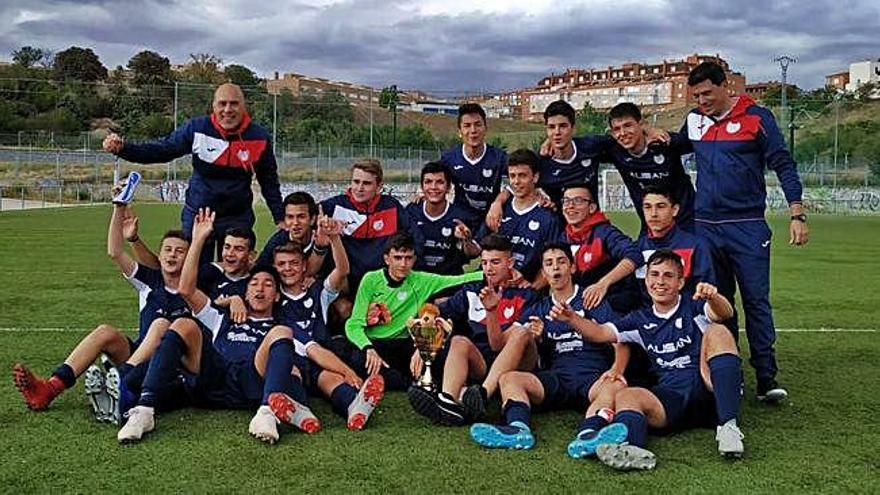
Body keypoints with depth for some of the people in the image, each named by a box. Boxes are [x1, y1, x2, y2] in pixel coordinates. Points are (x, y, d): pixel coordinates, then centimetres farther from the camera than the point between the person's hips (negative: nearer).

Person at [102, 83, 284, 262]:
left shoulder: (259, 137, -7)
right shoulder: (197, 128, -9)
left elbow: (269, 182, 3)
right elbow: (160, 151, -5)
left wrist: (280, 219, 2)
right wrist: (122, 148, -19)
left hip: (238, 219, 0)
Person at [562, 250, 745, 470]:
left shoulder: (694, 307, 7)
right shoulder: (641, 320, 19)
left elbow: (725, 313, -14)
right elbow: (600, 333, 12)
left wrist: (713, 297, -38)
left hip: (708, 389, -2)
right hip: (672, 398, 3)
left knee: (717, 332, -23)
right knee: (624, 396, -24)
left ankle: (728, 426, -34)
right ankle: (631, 449, -57)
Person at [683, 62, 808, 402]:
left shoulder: (756, 117, -2)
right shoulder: (694, 120, 10)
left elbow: (783, 165, -3)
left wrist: (797, 215, -10)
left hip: (747, 226, -4)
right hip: (705, 227, 4)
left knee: (757, 301, -5)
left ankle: (766, 378, 0)